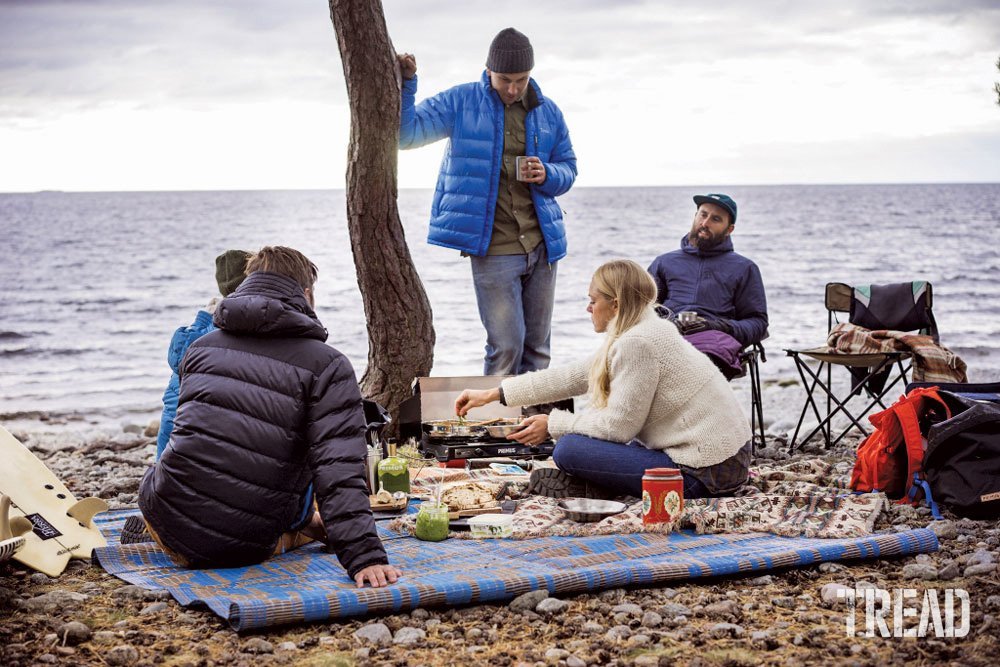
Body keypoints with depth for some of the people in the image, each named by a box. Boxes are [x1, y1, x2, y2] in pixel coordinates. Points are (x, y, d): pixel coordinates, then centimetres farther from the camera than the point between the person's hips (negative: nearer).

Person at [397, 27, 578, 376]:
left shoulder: (548, 112, 10)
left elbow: (568, 168, 17)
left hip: (542, 244, 4)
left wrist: (547, 175, -6)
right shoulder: (460, 102, 0)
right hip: (493, 249, -4)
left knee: (537, 346, 9)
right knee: (506, 345, -9)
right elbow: (406, 132, -3)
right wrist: (404, 84, -16)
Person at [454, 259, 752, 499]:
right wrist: (493, 394, 18)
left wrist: (553, 425, -3)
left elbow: (619, 425, -17)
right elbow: (572, 376, 17)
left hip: (704, 474, -10)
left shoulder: (637, 343, -18)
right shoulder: (648, 330, 13)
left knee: (569, 449, -15)